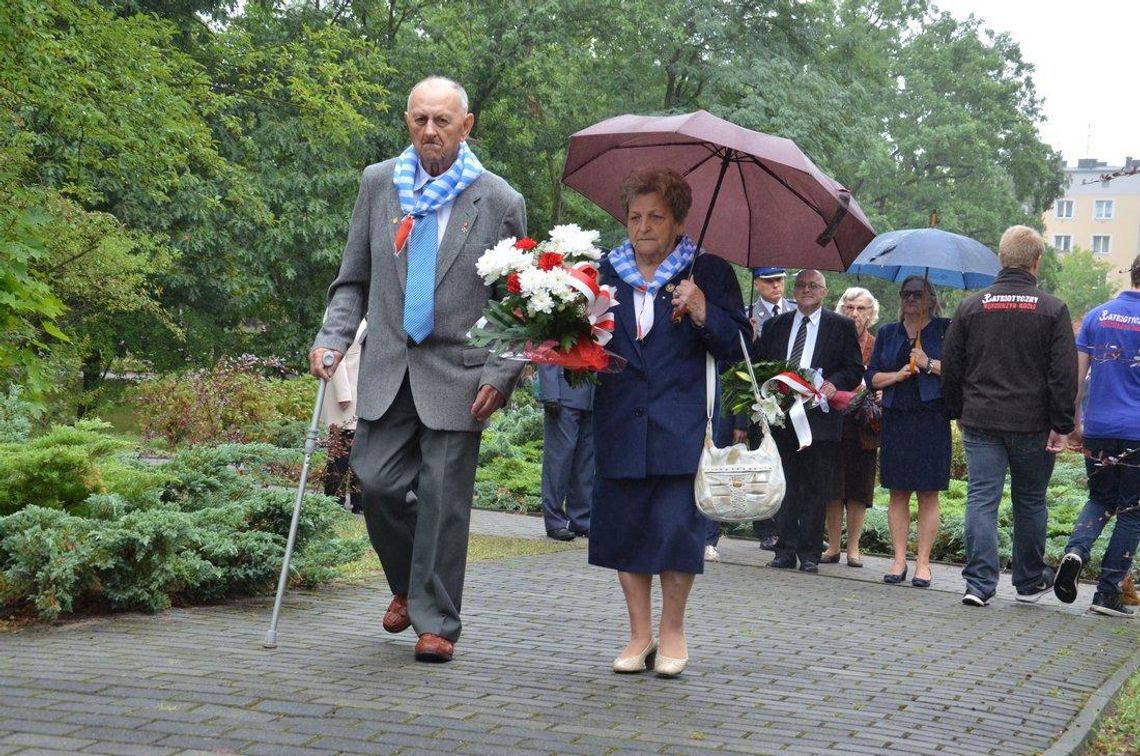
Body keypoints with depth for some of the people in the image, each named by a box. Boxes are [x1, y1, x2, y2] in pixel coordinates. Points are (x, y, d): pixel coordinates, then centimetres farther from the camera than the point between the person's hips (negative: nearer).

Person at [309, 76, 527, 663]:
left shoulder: (500, 202, -2)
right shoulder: (378, 184, 7)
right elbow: (354, 278, 13)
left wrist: (501, 375, -8)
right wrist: (332, 338, -2)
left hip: (457, 373, -3)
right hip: (388, 369, 3)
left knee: (444, 499, -2)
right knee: (377, 483, -2)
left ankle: (436, 623, 10)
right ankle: (407, 585, 25)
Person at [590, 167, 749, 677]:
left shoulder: (710, 273, 4)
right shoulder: (607, 271, 12)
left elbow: (738, 347, 0)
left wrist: (704, 314, -15)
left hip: (682, 425, -3)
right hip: (620, 425, 3)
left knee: (677, 529, -4)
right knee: (624, 527, 4)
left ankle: (672, 631, 14)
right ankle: (639, 633, 16)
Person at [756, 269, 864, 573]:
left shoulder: (842, 326, 7)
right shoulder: (775, 326, 15)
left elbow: (855, 370, 3)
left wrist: (833, 383, -15)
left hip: (820, 419, -2)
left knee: (815, 489, 1)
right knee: (784, 487, 4)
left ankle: (810, 553, 5)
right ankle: (785, 550, 8)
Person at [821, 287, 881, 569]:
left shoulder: (877, 347, 3)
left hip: (863, 427, 0)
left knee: (859, 489, 4)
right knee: (834, 488, 2)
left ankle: (853, 547, 11)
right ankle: (833, 546, 10)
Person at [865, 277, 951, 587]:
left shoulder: (945, 329, 4)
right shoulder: (888, 333, 15)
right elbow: (871, 377, 10)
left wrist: (930, 364, -12)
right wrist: (899, 374, -5)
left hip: (931, 419, -3)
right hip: (896, 419, 3)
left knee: (928, 493, -2)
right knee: (897, 492, 3)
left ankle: (922, 562, 1)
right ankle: (899, 559, 7)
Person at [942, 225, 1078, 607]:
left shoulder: (970, 307, 2)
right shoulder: (1053, 310, -5)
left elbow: (950, 368, 7)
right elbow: (1064, 375, -7)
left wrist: (958, 413, 17)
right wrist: (1061, 426, -3)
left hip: (980, 422, 1)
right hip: (1032, 426, -1)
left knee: (981, 499, 1)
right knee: (1030, 502, 12)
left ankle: (979, 583, -7)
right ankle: (1030, 581, 24)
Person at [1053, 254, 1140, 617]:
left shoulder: (1097, 316, 6)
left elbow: (1077, 374, 6)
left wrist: (1073, 426, 12)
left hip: (1098, 428, 3)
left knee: (1101, 500, 20)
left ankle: (1076, 550, -8)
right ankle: (1108, 592, 6)